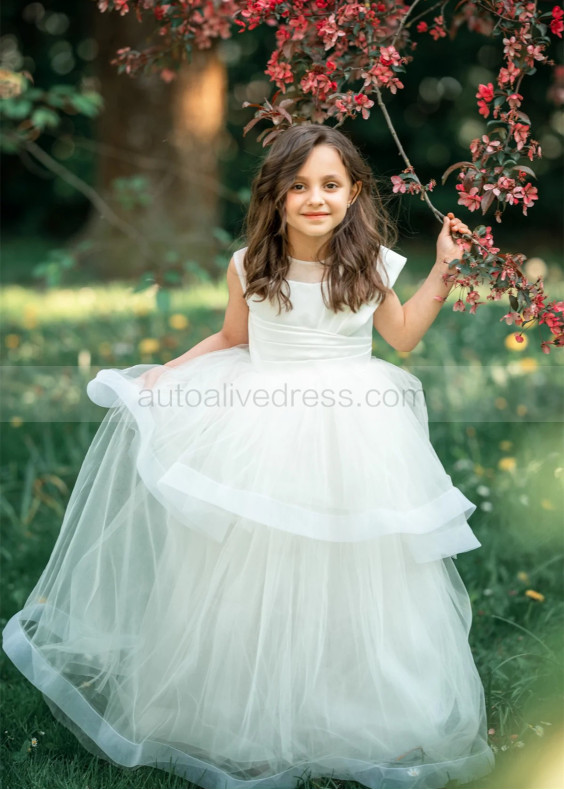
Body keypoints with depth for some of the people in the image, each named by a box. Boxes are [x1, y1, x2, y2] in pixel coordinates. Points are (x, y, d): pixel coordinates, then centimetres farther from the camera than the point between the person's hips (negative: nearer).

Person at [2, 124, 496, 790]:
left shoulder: (370, 264, -2)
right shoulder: (249, 267, -3)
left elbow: (403, 335, 12)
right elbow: (229, 339, 12)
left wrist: (443, 268, 4)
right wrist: (166, 373, 5)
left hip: (349, 434, 1)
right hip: (262, 433, 0)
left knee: (349, 573, 7)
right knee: (252, 573, 5)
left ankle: (356, 716, 27)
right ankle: (244, 712, 24)